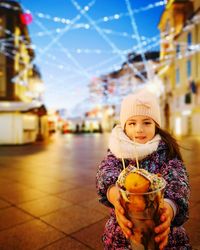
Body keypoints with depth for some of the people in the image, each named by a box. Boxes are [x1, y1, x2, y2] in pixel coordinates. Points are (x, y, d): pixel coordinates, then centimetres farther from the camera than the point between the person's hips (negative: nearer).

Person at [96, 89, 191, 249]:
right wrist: (114, 193, -45)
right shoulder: (117, 151, -4)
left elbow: (177, 180, -23)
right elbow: (106, 172, -23)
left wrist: (169, 205, -44)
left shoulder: (167, 151, -6)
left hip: (163, 235, 0)